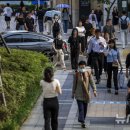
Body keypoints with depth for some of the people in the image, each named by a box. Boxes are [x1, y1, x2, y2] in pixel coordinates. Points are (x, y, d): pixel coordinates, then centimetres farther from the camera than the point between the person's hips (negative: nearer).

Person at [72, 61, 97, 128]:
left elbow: (92, 82, -5)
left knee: (85, 108, 13)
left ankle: (82, 120, 29)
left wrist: (94, 90, -18)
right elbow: (74, 84, 2)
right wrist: (73, 93, 7)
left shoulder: (88, 73, -3)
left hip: (86, 94, 3)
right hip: (79, 94, -3)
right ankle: (82, 122, -14)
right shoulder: (76, 74, -6)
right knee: (81, 108, -12)